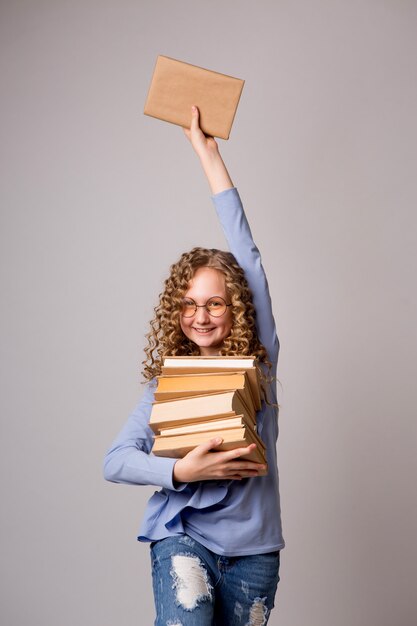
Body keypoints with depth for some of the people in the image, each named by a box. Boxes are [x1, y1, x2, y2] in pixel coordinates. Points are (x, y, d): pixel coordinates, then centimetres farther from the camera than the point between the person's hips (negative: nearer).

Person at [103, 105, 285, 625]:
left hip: (253, 548, 2)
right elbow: (115, 460, -4)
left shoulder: (259, 357, 2)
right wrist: (182, 471, -22)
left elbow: (247, 255, 1)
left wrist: (209, 155, 6)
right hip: (185, 536, -1)